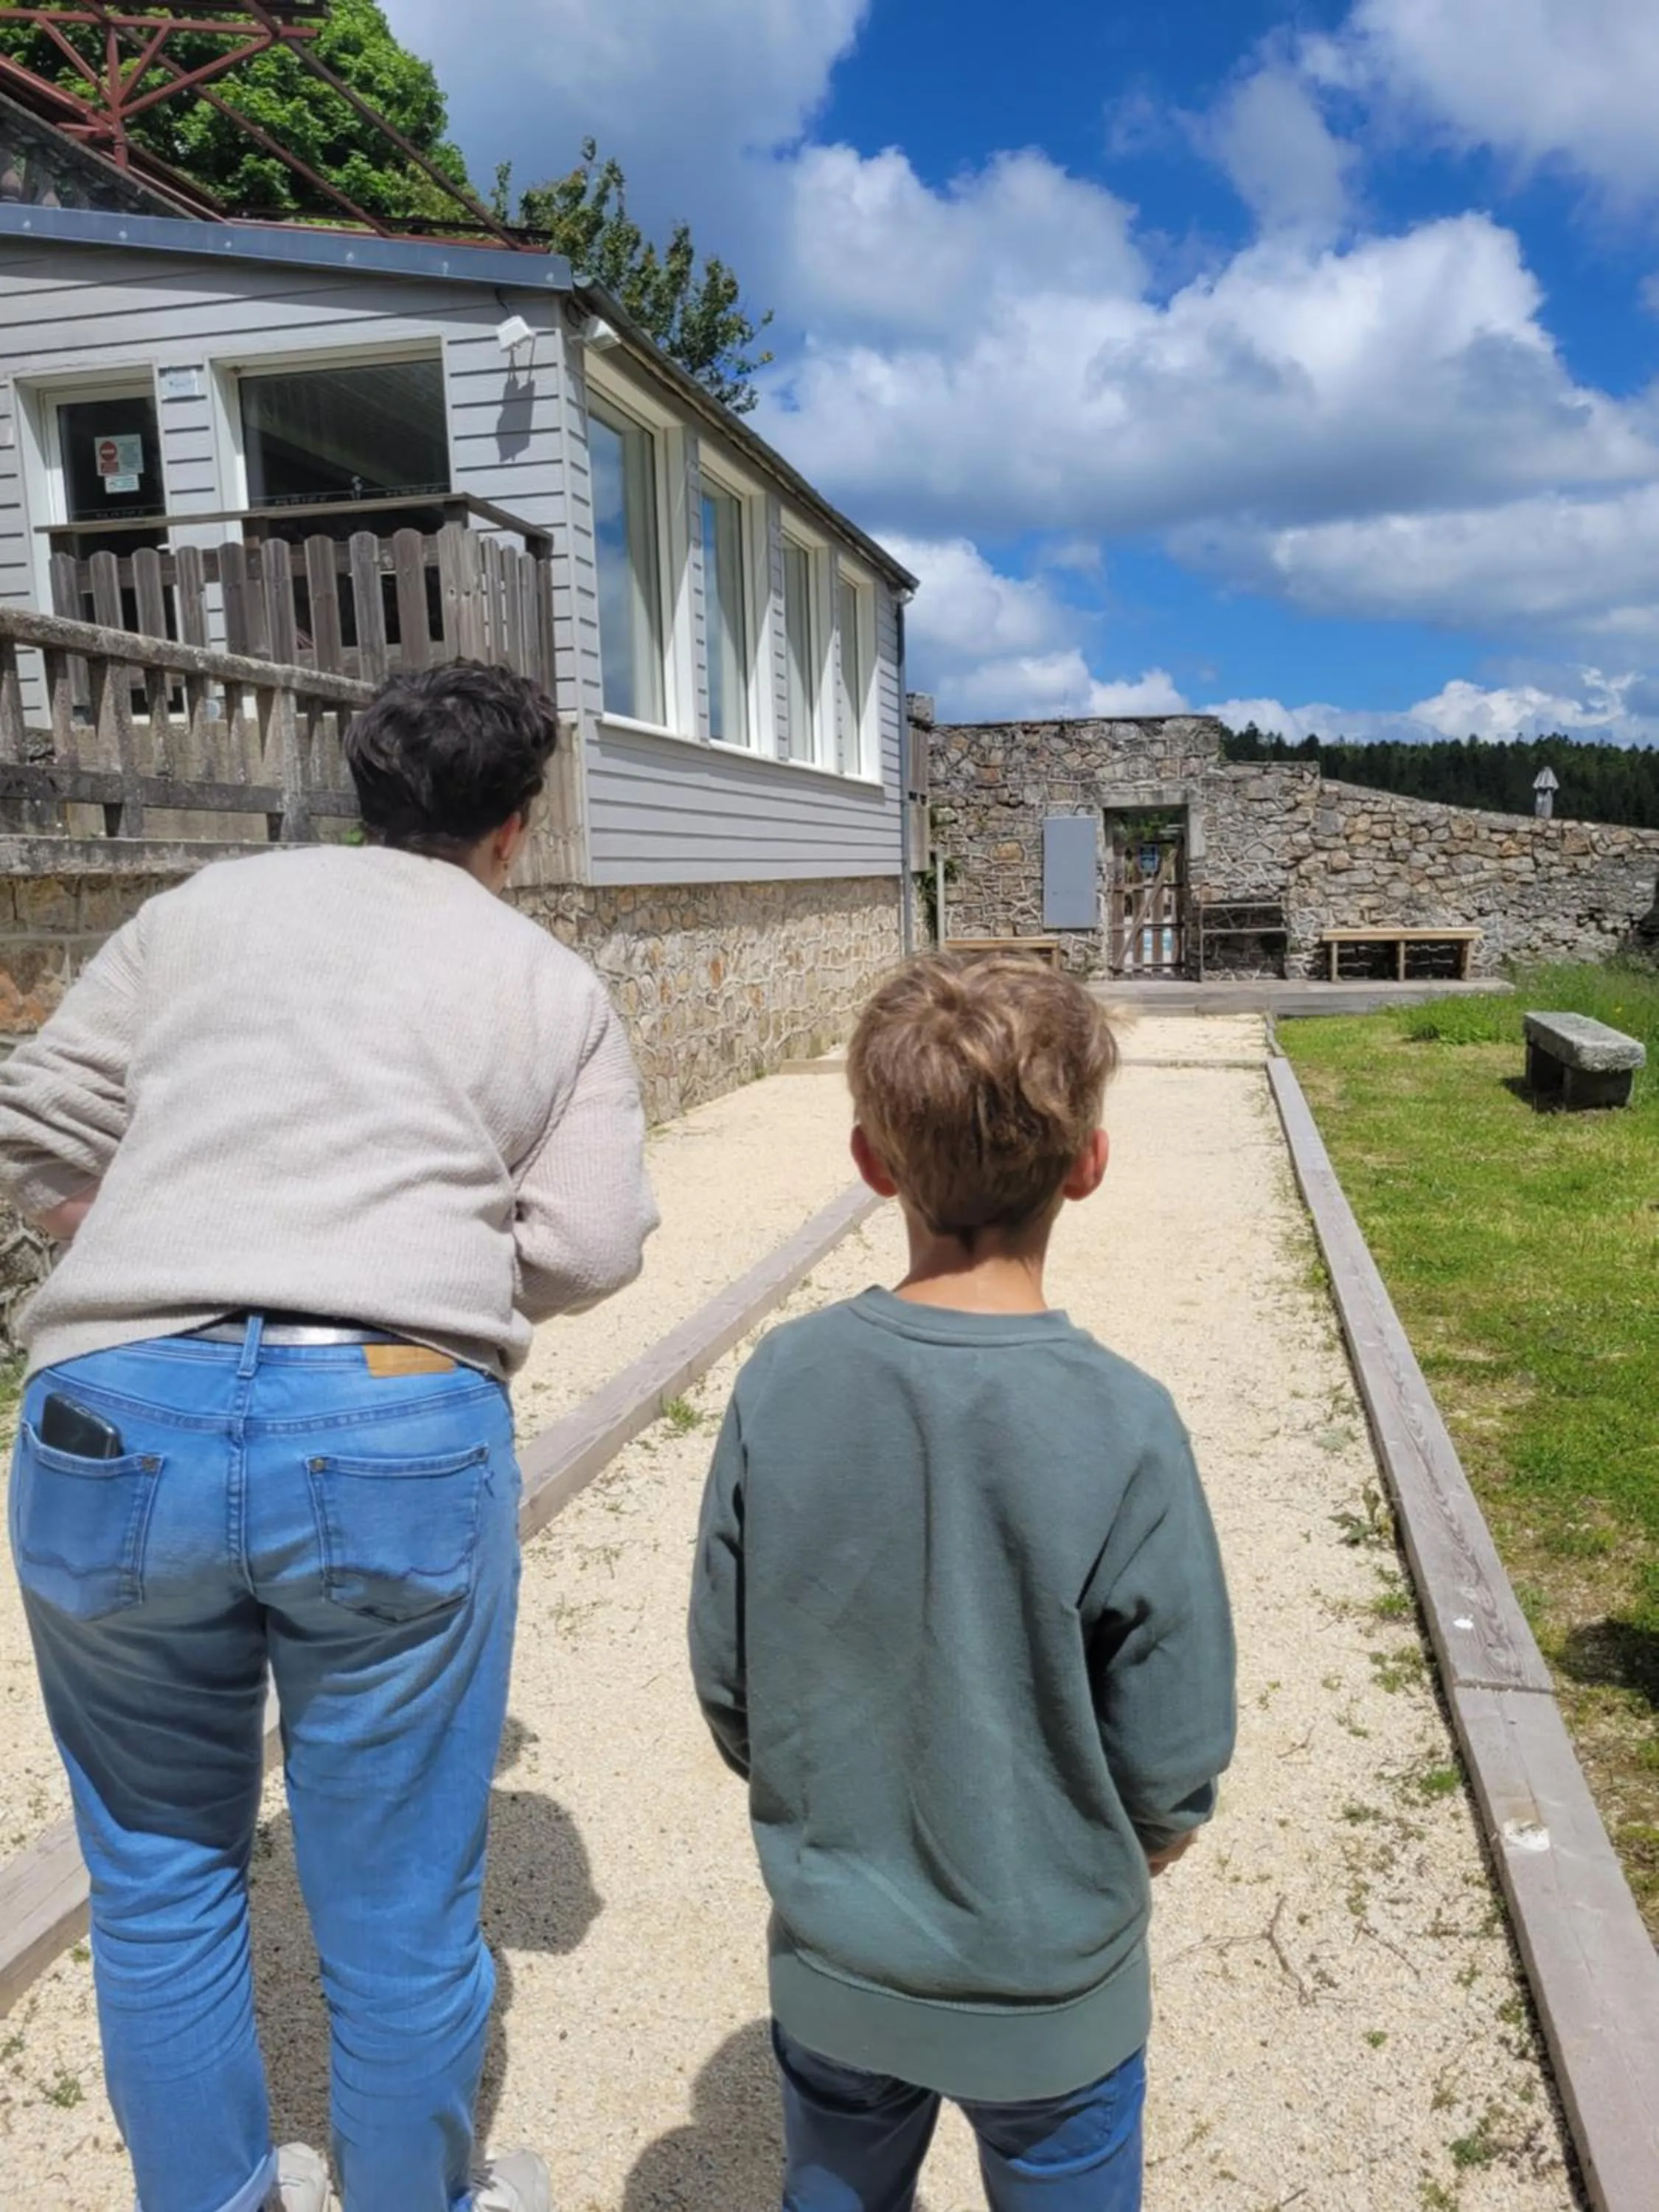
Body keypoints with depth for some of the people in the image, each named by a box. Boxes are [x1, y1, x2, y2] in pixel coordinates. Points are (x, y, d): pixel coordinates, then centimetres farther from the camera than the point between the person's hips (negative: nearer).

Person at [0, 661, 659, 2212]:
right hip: (397, 1435, -1)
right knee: (398, 1904, 17)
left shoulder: (207, 907, 14)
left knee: (160, 1870, 24)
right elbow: (586, 1250, 2)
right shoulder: (553, 987, 11)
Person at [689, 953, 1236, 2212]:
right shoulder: (1122, 1427, -26)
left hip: (832, 1967, 2)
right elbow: (1172, 1758, -16)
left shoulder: (781, 1387, -19)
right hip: (1050, 1995, -2)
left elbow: (728, 1683, -8)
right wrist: (1137, 1851, 6)